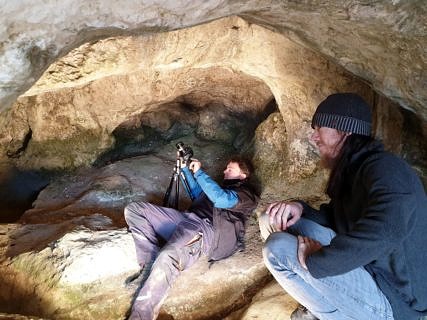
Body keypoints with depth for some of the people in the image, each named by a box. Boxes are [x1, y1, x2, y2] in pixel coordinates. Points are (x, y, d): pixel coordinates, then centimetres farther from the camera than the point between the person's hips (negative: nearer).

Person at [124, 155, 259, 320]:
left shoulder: (245, 193, 10)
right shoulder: (224, 186, 37)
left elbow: (220, 199, -10)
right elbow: (197, 192, 48)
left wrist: (199, 172, -3)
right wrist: (186, 168, 38)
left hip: (206, 228, -9)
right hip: (186, 220, 10)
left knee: (167, 258, -40)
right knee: (134, 209, -2)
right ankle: (151, 264, -16)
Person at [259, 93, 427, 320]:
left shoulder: (384, 168, -22)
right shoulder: (350, 171, 9)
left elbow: (384, 232, -41)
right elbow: (332, 220, 17)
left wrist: (315, 260, -30)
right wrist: (300, 208, -5)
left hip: (391, 300, -9)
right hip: (365, 269, 9)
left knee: (278, 248, -20)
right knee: (274, 220, 3)